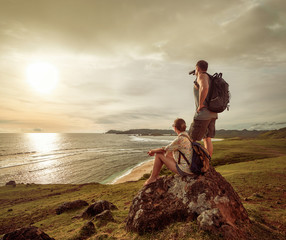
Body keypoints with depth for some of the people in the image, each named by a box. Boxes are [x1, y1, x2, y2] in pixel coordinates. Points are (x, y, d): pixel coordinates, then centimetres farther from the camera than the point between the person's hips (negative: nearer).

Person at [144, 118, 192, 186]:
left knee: (158, 155, -2)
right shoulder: (187, 135, 5)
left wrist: (153, 151, 4)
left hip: (183, 169, -9)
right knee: (166, 153, 20)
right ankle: (156, 175, 29)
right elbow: (171, 147, 16)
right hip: (190, 166, 9)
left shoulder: (180, 139, -24)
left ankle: (152, 178, 16)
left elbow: (165, 149, -13)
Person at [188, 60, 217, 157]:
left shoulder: (202, 76, -9)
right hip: (212, 113, 9)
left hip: (203, 113, -9)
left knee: (192, 139, -1)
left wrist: (200, 105, -23)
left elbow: (204, 88, -32)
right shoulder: (210, 79, 20)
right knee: (207, 139, 11)